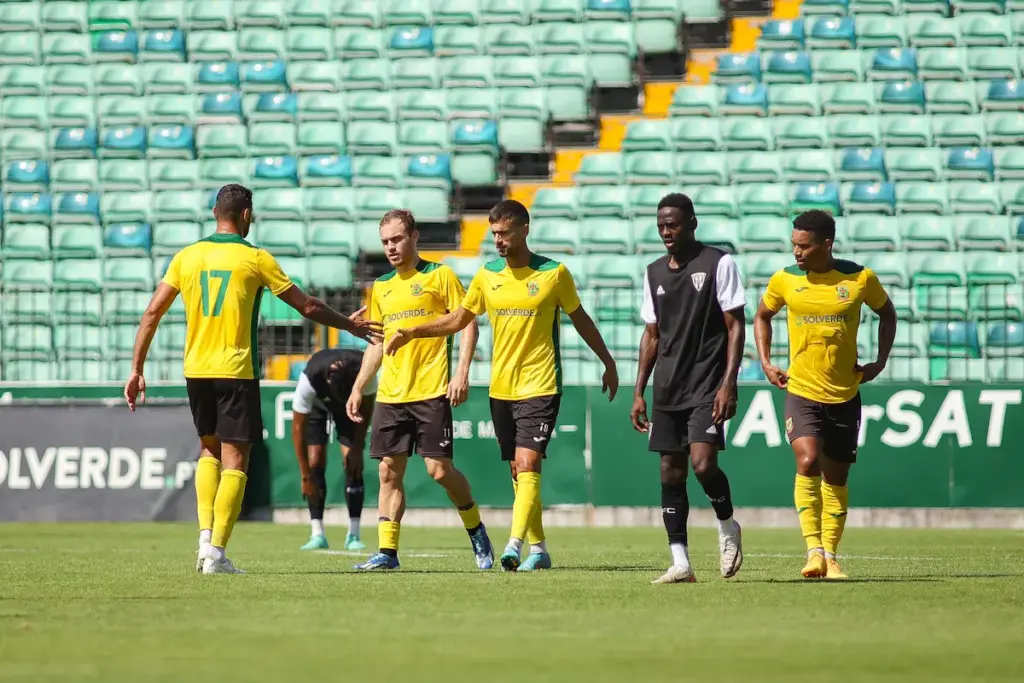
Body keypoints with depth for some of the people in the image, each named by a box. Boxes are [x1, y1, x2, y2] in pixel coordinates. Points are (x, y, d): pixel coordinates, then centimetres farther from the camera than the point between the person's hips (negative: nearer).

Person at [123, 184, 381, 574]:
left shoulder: (187, 257, 6)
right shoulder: (255, 259, -4)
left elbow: (152, 313, 4)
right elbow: (307, 307, 1)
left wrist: (137, 370, 9)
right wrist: (352, 326, 16)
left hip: (196, 369, 4)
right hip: (236, 371, -4)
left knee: (210, 451, 21)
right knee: (235, 461, 0)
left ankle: (205, 537, 7)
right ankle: (217, 553, -8)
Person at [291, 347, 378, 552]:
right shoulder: (309, 380, -41)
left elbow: (366, 407, -15)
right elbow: (297, 427, -31)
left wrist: (357, 448, -15)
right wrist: (305, 476, -29)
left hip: (351, 406, 1)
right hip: (316, 404, -1)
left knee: (353, 464, -13)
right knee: (315, 462, -14)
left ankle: (353, 535, -10)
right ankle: (317, 534, -11)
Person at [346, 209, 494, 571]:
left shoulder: (439, 276, 0)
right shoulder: (381, 287, 16)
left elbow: (467, 323, -2)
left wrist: (462, 372, -13)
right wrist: (358, 388, 16)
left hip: (431, 392, -5)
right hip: (390, 395, 5)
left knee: (439, 469, -7)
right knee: (389, 471, 0)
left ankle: (476, 529, 15)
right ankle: (387, 551, 2)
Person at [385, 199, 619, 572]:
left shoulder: (554, 274, -4)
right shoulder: (487, 276, 6)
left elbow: (580, 319, 8)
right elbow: (458, 319, 16)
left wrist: (608, 364, 13)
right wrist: (411, 333, 5)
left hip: (540, 387, -5)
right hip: (501, 388, 5)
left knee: (527, 464, -17)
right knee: (518, 471, 8)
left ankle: (515, 546, -28)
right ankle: (539, 549, 18)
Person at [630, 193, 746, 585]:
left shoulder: (718, 263, -4)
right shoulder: (654, 273, 13)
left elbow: (735, 326, -5)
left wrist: (728, 383, -14)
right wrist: (638, 392, 13)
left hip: (707, 386, -6)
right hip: (668, 391, 6)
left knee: (702, 462, -19)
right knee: (671, 472, 2)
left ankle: (727, 526, 10)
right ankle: (680, 563, 4)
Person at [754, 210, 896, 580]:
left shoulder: (860, 278, -5)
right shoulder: (784, 280, -3)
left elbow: (887, 313, 14)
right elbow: (762, 316, 17)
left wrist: (880, 362, 5)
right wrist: (765, 363, 6)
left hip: (845, 395, 1)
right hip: (801, 392, -1)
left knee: (836, 479, 8)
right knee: (808, 462, -22)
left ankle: (830, 556, 21)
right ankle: (813, 550, -20)